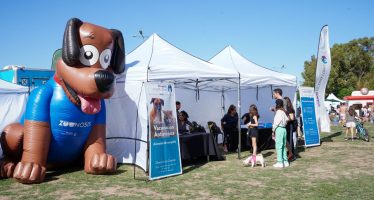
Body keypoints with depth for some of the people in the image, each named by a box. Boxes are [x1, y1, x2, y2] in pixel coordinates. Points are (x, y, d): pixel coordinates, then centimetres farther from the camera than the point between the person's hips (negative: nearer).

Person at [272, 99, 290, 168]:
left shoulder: (278, 112, -13)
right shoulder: (283, 112, 11)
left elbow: (276, 122, -13)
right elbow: (287, 119, 9)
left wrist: (273, 131, -4)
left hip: (279, 129, -9)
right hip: (284, 129, 9)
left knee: (279, 146, -5)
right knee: (283, 146, 14)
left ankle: (280, 162, -4)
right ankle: (285, 161, 18)